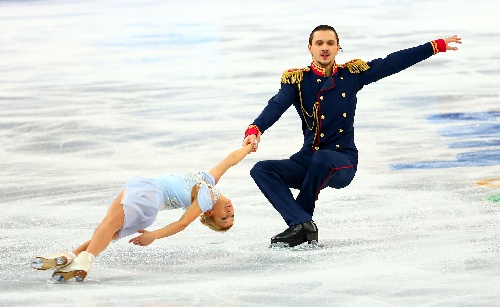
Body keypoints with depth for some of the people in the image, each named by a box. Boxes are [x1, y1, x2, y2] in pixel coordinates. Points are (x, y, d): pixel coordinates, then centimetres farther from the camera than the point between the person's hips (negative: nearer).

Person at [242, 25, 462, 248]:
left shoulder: (351, 74, 3)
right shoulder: (297, 80, 1)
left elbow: (392, 63, 5)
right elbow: (276, 106, -15)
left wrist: (437, 46, 6)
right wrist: (254, 131, -35)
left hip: (342, 164, -2)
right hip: (307, 160, 2)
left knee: (321, 159, -36)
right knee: (261, 170, -19)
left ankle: (298, 224, -19)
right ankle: (302, 224, -30)